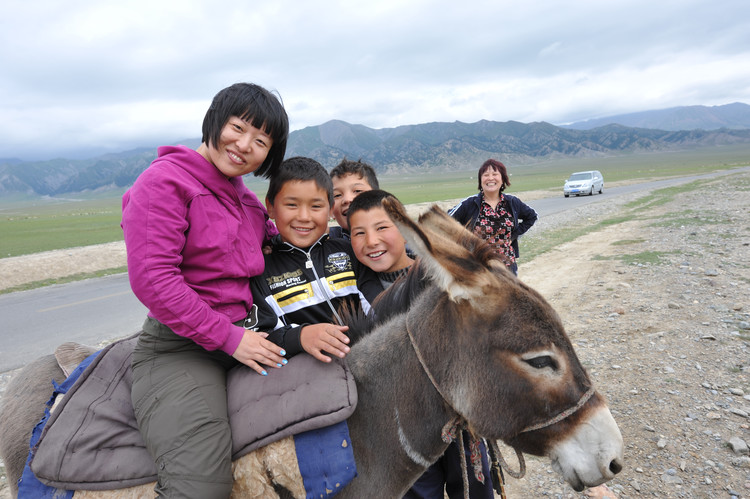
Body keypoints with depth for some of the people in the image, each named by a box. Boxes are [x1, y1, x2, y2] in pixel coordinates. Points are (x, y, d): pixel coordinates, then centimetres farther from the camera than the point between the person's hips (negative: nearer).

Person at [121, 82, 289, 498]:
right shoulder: (165, 180, -9)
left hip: (243, 338, 8)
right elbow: (152, 279, -17)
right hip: (178, 348, -7)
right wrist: (227, 337, -16)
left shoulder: (249, 202, 15)